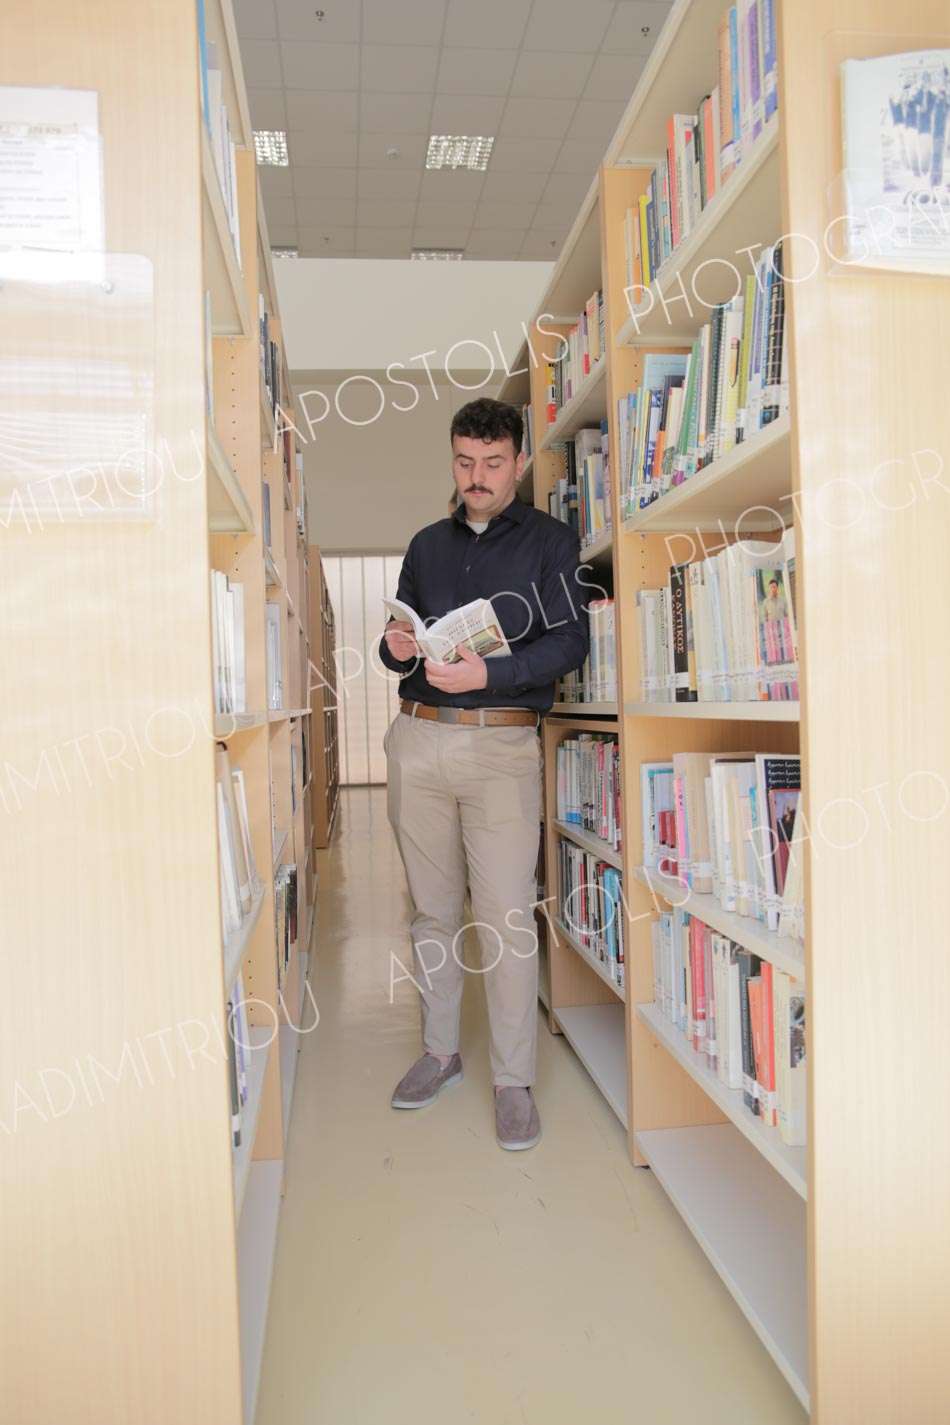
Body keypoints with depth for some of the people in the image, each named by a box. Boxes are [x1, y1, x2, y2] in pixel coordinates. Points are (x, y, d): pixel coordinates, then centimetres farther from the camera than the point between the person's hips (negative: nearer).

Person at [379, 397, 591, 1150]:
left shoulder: (550, 541, 6)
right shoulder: (427, 545, 19)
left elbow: (570, 639, -6)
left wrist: (489, 674, -21)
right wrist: (397, 649, -4)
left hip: (503, 744, -4)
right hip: (418, 739, 4)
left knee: (507, 917, -6)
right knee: (433, 910, 11)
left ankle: (515, 1081, 7)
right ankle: (440, 1051, 26)